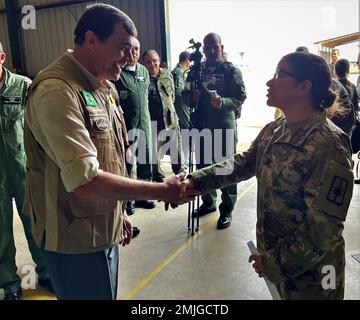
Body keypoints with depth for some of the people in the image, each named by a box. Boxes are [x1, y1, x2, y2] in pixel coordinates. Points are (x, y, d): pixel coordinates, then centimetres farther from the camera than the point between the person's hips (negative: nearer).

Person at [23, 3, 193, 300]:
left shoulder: (104, 87, 8)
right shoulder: (56, 92, -24)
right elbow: (86, 182, -31)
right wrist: (162, 191, -22)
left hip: (104, 231, 9)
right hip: (76, 241, -8)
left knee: (108, 292, 24)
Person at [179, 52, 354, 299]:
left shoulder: (327, 145, -25)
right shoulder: (273, 131, 1)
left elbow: (326, 226, -25)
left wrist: (276, 262, -19)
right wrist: (195, 181, -11)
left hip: (309, 272, -7)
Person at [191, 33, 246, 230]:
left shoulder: (231, 70, -1)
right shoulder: (198, 69, 11)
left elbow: (240, 98, -9)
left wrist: (222, 102, -27)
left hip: (224, 125, -4)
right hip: (202, 124, 5)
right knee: (203, 165, 11)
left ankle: (226, 210, 12)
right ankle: (208, 202, 30)